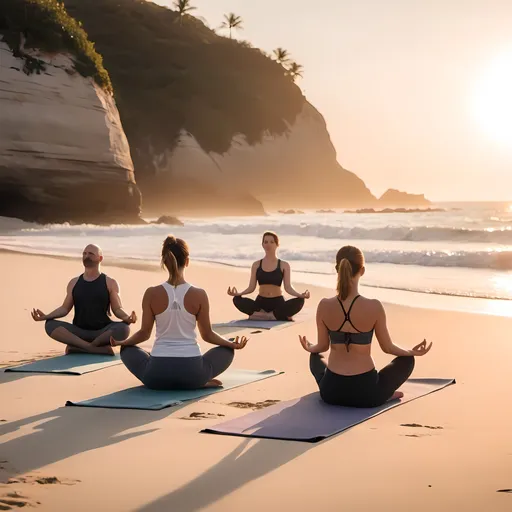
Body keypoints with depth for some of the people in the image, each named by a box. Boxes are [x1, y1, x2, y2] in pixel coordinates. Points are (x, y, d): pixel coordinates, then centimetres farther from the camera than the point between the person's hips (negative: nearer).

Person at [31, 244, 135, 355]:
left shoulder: (110, 283, 5)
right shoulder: (74, 283, 13)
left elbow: (117, 309, -1)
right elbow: (65, 308, 12)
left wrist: (127, 318, -24)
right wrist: (45, 316, -5)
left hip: (102, 332, -2)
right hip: (79, 332, 2)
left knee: (123, 329, -35)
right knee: (50, 325, -25)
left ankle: (79, 347, -26)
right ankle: (99, 348, -33)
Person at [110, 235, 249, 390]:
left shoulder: (151, 294, -5)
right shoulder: (199, 295, -6)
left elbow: (144, 333, 5)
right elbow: (207, 335, 5)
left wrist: (120, 342, 25)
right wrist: (233, 344, 23)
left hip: (157, 375, 0)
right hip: (191, 373, 0)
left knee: (127, 350, 31)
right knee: (227, 351, 27)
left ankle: (164, 381, 10)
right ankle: (200, 382, 5)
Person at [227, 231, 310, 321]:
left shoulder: (284, 265, 5)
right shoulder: (256, 265, 10)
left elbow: (288, 287, -2)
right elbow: (251, 287, 6)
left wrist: (300, 295, -22)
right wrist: (238, 293, -13)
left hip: (278, 303, -1)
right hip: (261, 303, 2)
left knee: (299, 301, -32)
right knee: (237, 300, -28)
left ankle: (260, 315, -29)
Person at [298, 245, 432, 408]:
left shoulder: (324, 306, -9)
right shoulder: (374, 307, -16)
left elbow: (322, 346, 6)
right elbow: (388, 347, -2)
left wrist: (309, 348, 31)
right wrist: (413, 351, 20)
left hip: (330, 391, 2)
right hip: (366, 392, -2)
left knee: (316, 357, 38)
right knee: (407, 360, 25)